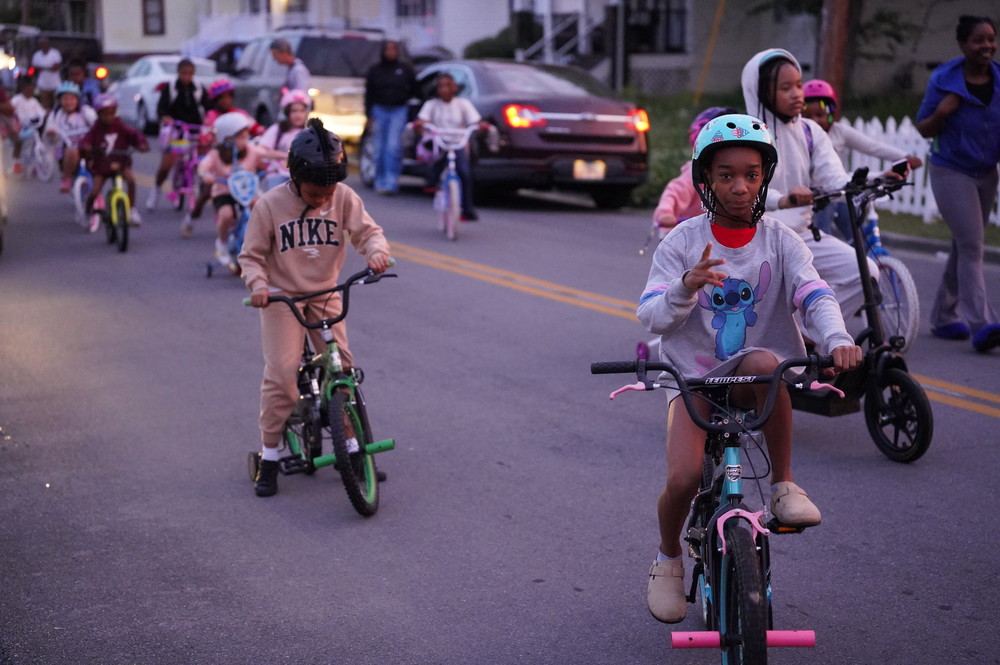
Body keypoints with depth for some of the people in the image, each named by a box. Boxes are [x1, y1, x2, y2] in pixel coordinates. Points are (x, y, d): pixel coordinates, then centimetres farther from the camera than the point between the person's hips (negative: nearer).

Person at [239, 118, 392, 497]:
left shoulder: (344, 198, -7)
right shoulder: (271, 204, -11)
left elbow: (366, 230, -9)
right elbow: (251, 255, -5)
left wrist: (376, 251, -32)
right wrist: (258, 285, -24)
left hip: (325, 294, 2)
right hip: (282, 296, -2)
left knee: (342, 367, -2)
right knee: (280, 374, -12)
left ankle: (351, 448, 13)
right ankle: (270, 457, 1)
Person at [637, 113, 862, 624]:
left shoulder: (781, 241, 0)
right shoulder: (682, 242, -2)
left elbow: (815, 296, -15)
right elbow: (651, 318, -10)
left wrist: (837, 340, -36)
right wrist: (685, 288, -32)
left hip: (753, 381, 0)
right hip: (693, 376, 0)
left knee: (764, 362, -37)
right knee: (684, 477, -22)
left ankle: (783, 485, -18)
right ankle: (668, 558, 12)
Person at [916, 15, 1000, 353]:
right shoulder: (944, 79, -9)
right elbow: (924, 129, -3)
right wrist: (941, 113, -22)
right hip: (951, 172, -5)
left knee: (963, 247, 12)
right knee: (972, 246, -14)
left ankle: (944, 317, 25)